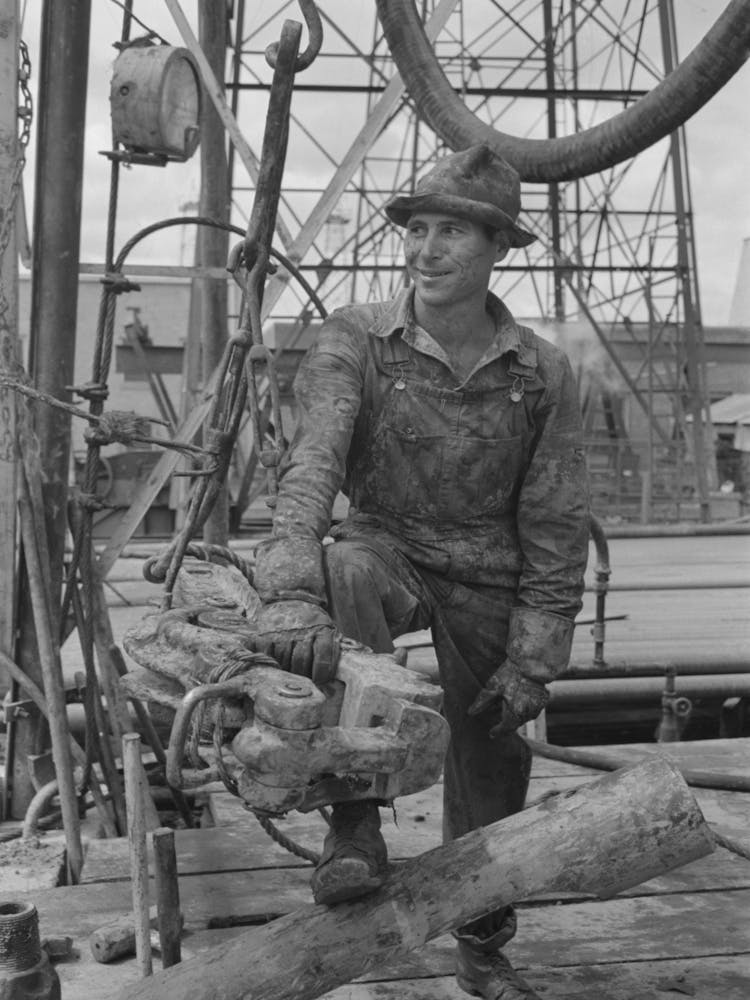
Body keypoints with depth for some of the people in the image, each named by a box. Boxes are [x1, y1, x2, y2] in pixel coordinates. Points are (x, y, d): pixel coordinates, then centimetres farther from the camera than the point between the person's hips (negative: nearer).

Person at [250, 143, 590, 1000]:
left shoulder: (542, 373, -6)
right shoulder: (356, 341, -12)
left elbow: (556, 528, -3)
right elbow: (309, 465, -27)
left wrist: (531, 662, -6)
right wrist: (291, 592, -43)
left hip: (488, 582, 2)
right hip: (389, 550, -2)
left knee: (490, 768, 10)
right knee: (344, 571, -37)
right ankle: (354, 823, -25)